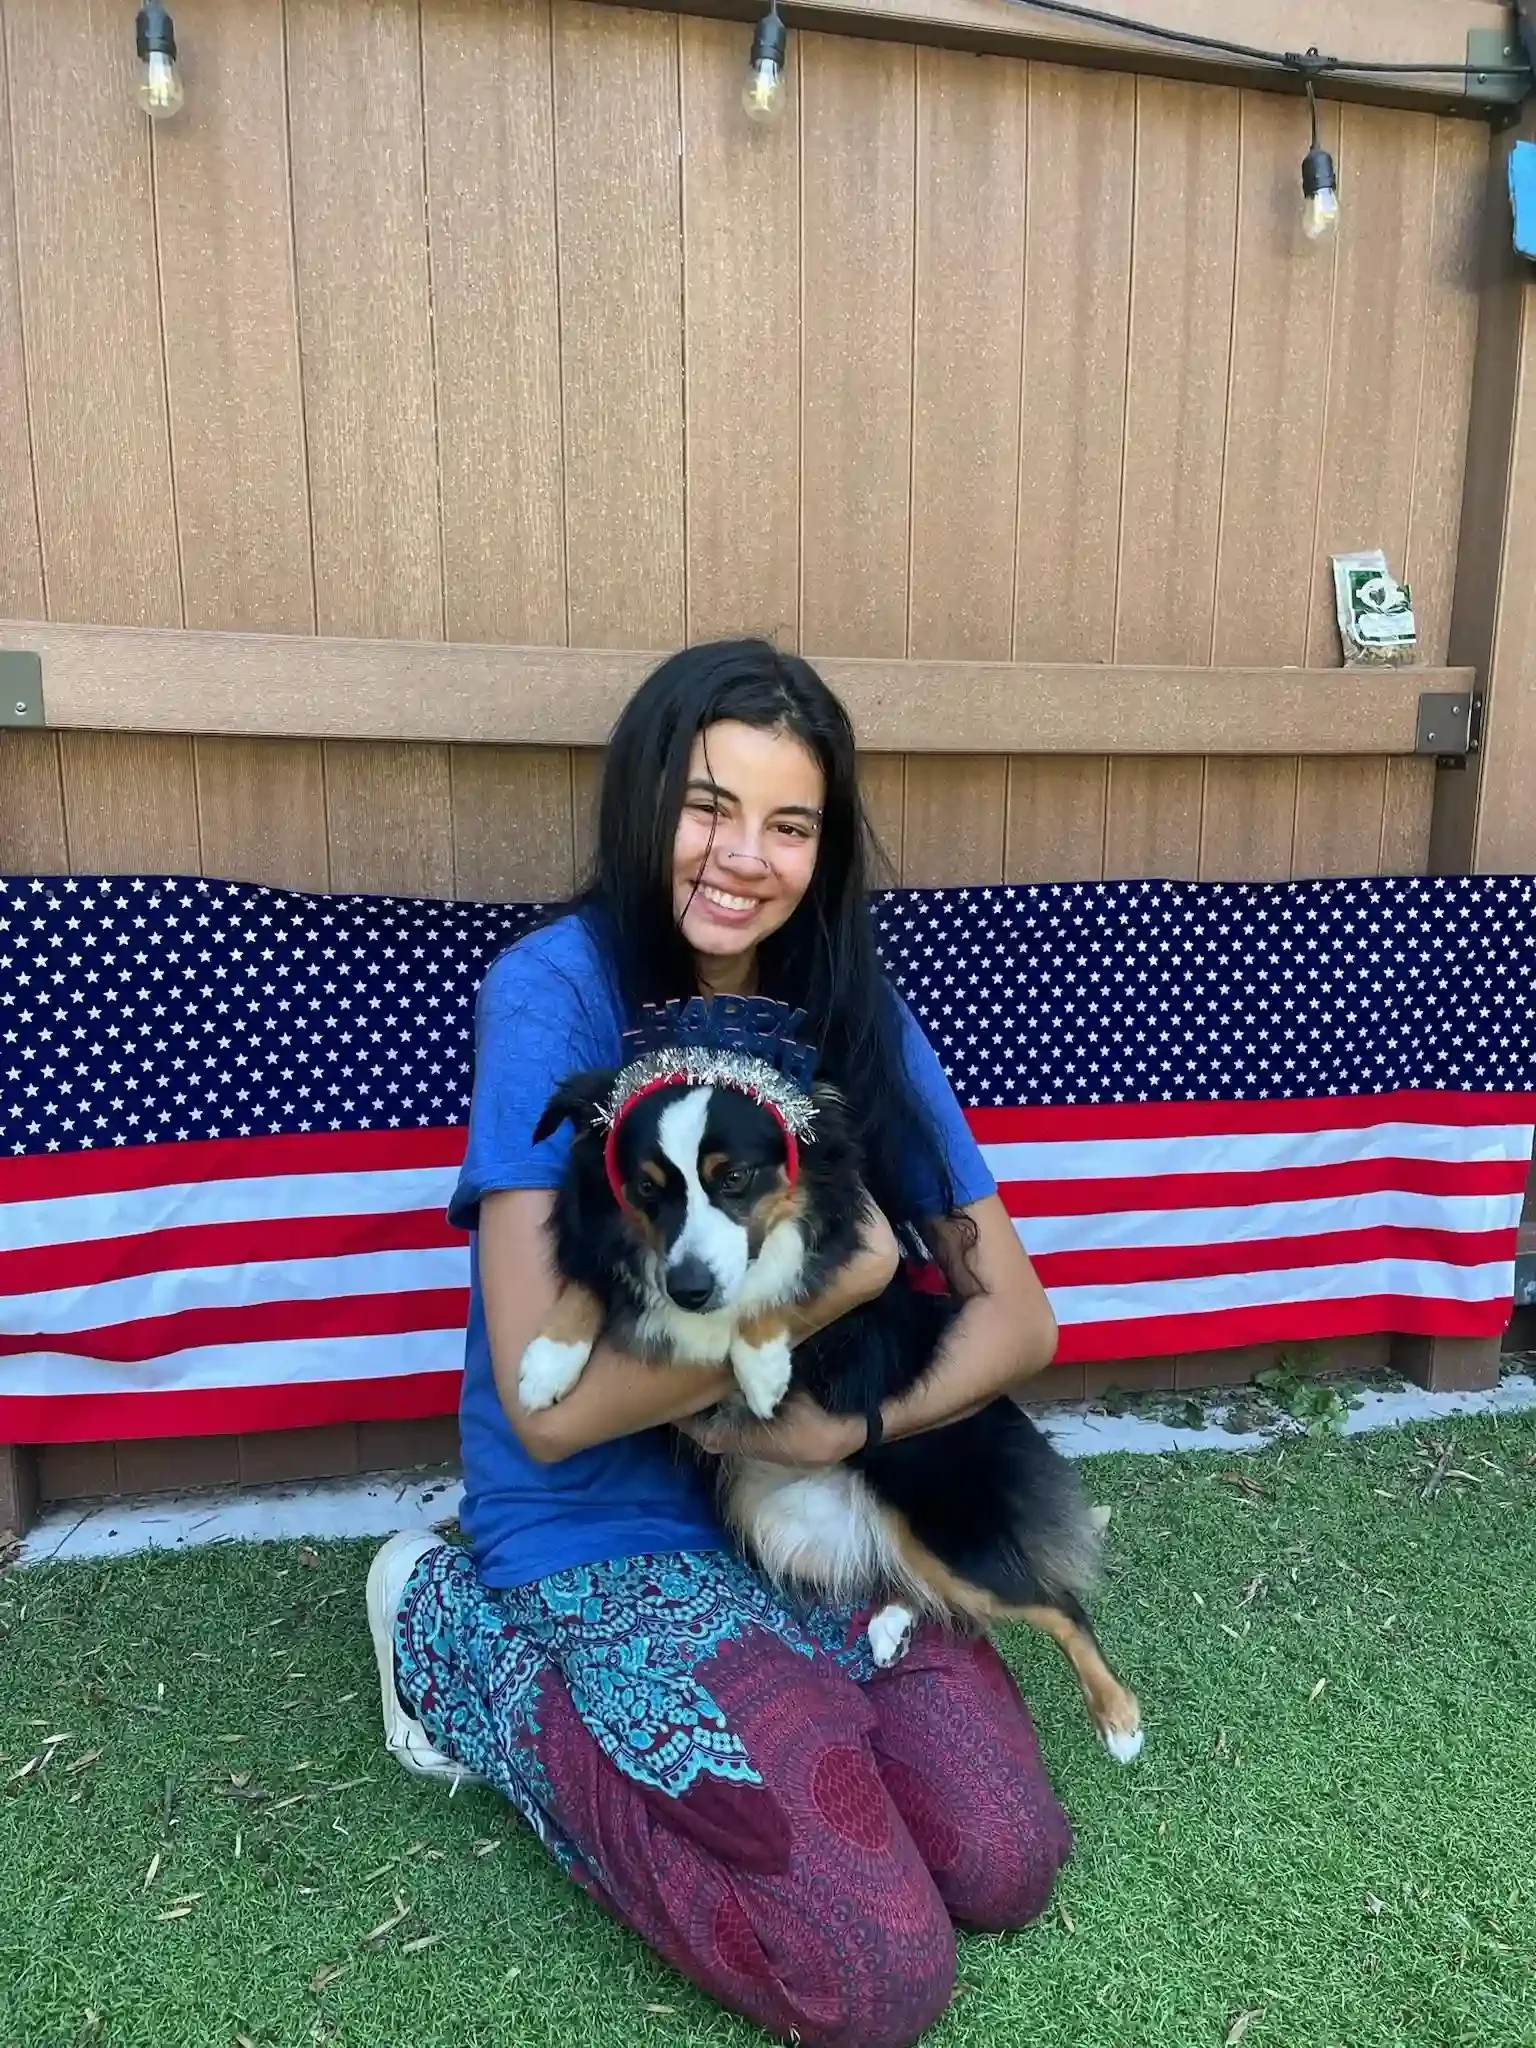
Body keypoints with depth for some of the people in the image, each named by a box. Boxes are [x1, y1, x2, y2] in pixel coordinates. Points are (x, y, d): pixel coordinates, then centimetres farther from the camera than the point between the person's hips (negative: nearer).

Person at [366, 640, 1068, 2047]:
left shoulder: (855, 1015, -3)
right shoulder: (556, 992, -18)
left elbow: (1019, 1317, -3)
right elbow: (548, 1405, -22)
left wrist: (852, 1422, -20)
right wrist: (837, 1280, -21)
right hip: (610, 1528, -5)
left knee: (1007, 1865, -6)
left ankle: (655, 1728, 15)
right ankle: (471, 1650, 5)